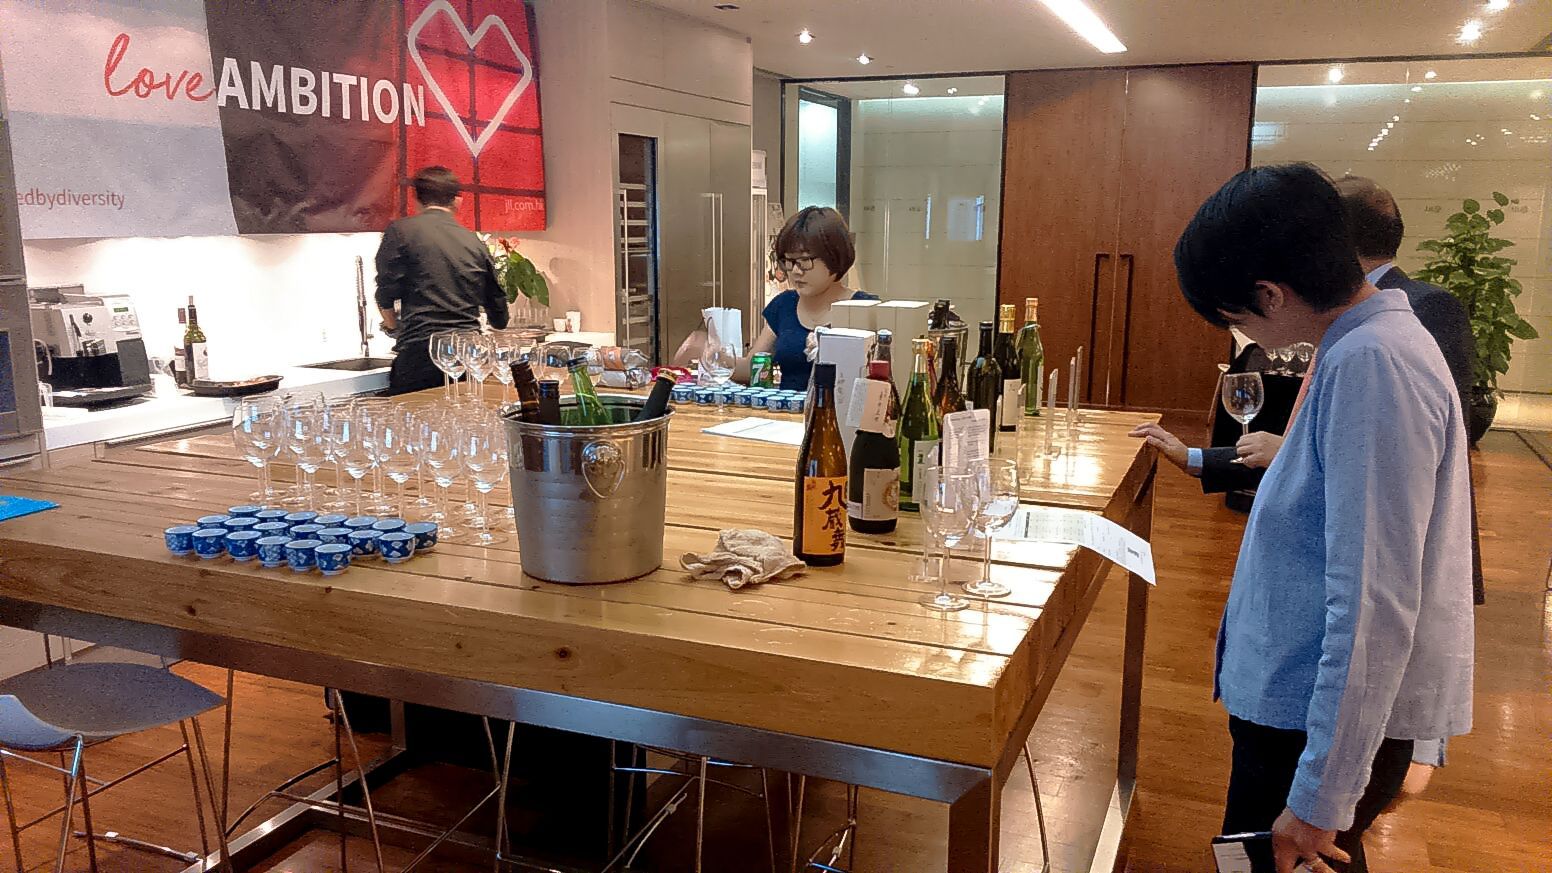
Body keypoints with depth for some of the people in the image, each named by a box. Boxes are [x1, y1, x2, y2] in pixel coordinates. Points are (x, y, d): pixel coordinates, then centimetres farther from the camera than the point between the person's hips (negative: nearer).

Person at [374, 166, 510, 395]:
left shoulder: (400, 231, 3)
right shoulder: (474, 241, 15)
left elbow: (386, 293, -2)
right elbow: (499, 318, 21)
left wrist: (394, 327, 19)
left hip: (420, 352, -4)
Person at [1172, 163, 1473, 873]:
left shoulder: (1372, 364, -24)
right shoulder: (1374, 340, 8)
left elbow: (1375, 608, -27)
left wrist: (1318, 800, -23)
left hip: (1329, 722, -10)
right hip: (1307, 702, 10)